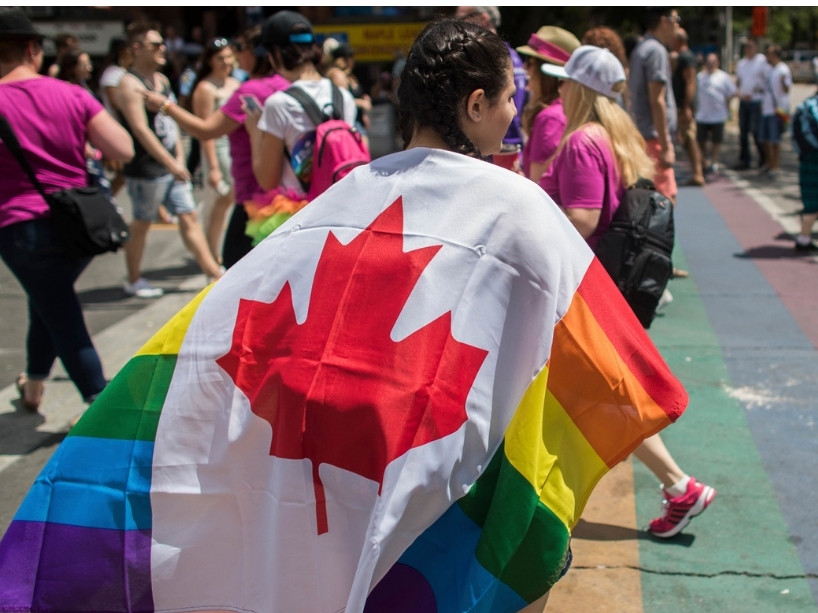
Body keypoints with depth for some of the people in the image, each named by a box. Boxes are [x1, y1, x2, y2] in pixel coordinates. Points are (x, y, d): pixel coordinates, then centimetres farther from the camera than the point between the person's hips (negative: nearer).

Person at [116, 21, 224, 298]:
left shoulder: (162, 80, 12)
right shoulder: (130, 84, -13)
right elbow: (141, 130, -20)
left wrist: (180, 157, 3)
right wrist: (171, 164, -21)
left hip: (172, 166, 8)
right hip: (146, 169, -7)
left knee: (189, 217, 7)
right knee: (141, 223, 5)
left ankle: (214, 272, 10)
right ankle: (134, 280, 19)